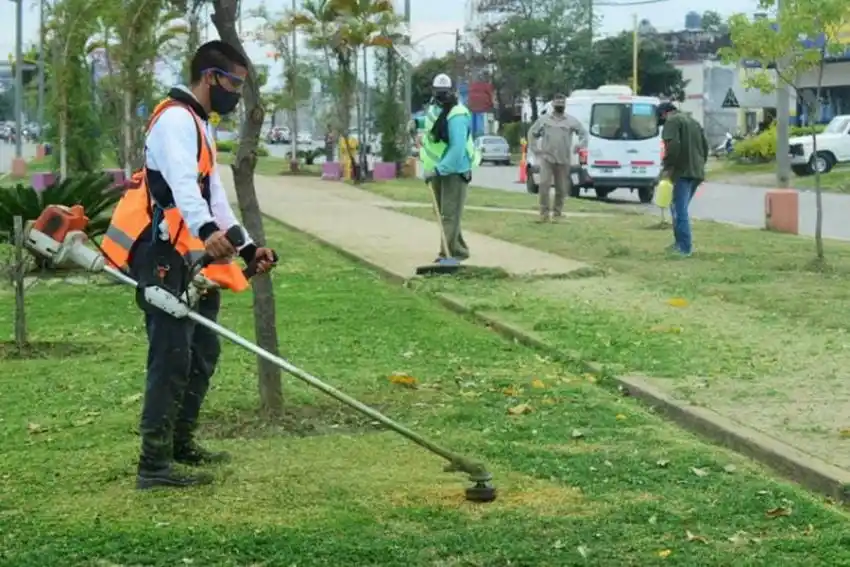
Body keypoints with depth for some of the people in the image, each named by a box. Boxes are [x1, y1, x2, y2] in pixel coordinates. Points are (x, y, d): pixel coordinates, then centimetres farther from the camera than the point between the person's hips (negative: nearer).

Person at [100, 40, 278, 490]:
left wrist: (247, 248, 19)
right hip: (164, 260, -10)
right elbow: (181, 183, -29)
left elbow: (213, 196, 25)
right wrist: (208, 230, -45)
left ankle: (180, 443, 28)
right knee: (171, 359, -12)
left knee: (203, 352, 15)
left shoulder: (198, 126, 23)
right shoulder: (176, 119, -11)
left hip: (192, 260, 11)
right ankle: (154, 464, -11)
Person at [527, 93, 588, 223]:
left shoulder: (571, 121, 4)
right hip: (547, 158, -1)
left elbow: (583, 133, 10)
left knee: (561, 188, 6)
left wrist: (581, 144, -9)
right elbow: (532, 133, 15)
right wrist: (535, 148, 5)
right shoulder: (544, 119, 6)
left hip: (563, 160, 1)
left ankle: (557, 212, 23)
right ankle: (544, 213, -10)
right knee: (544, 184, -14)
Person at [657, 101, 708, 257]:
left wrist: (667, 167, -13)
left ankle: (685, 247, -9)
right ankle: (680, 242, 20)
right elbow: (705, 146, 22)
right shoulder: (693, 121, 23)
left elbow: (673, 146, -19)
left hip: (683, 172, -9)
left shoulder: (672, 121, -4)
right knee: (679, 208, 18)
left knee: (679, 210, -6)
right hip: (697, 172, 9)